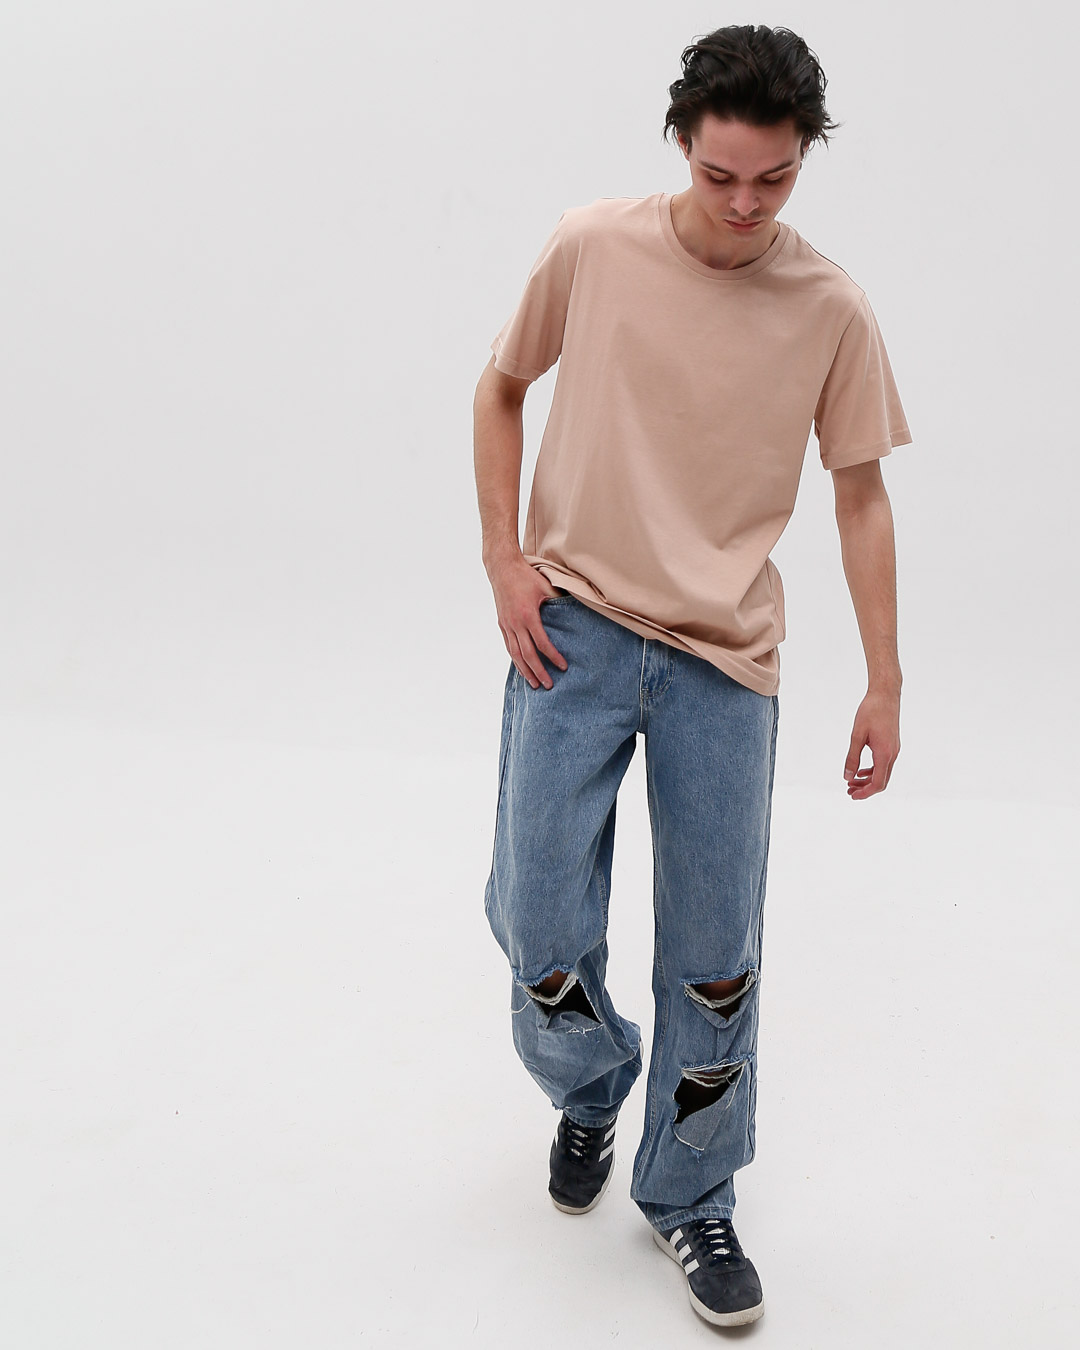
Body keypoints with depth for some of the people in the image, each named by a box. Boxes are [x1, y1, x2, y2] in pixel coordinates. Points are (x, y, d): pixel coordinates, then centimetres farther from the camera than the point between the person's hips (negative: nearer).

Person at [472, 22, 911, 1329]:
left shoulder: (830, 309, -3)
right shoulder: (590, 249, -4)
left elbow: (860, 496, 4)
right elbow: (501, 390, 9)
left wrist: (884, 684, 2)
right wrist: (505, 560, -2)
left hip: (726, 657, 0)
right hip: (574, 626, 0)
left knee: (715, 954, 4)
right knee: (538, 920, -3)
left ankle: (689, 1195, 27)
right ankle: (588, 1087, 32)